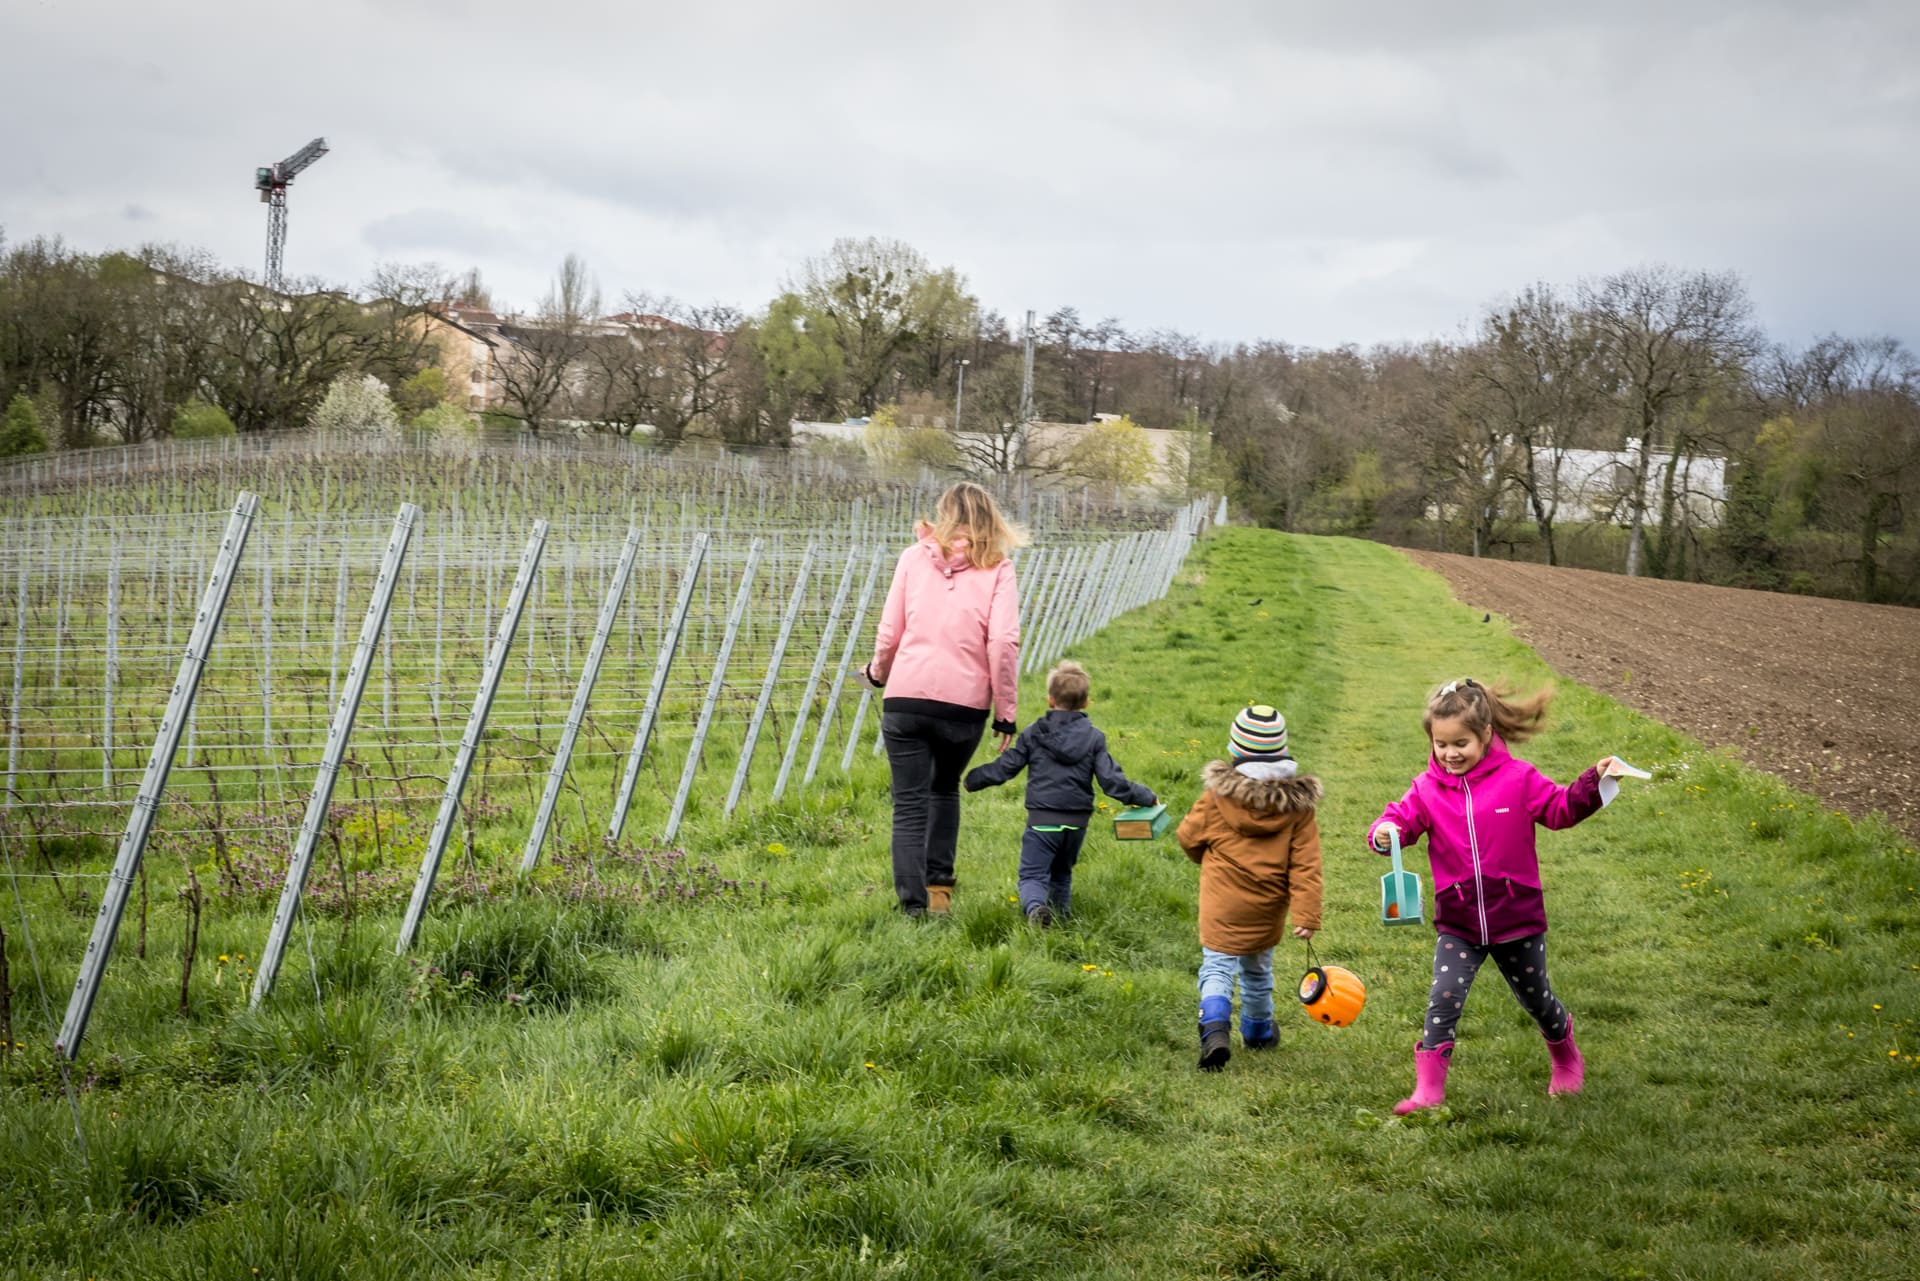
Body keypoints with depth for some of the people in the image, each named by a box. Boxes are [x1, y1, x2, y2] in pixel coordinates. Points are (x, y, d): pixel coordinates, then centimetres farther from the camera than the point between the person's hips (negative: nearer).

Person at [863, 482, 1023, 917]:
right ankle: (939, 888, 22)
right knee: (945, 789, 24)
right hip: (965, 703, 1)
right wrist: (1006, 713, 0)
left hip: (906, 697, 0)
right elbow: (1003, 642, -7)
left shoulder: (914, 558, 6)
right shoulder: (997, 569, 3)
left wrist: (878, 672, 26)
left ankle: (913, 904, -4)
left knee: (909, 805, 4)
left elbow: (889, 632, 5)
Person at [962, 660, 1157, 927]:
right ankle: (1062, 915, 17)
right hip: (1076, 823, 3)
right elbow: (1112, 780, -3)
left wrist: (972, 780, 19)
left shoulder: (1034, 734, 0)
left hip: (1042, 821, -3)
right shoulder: (1094, 739, 2)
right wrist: (1146, 797, 9)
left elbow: (1004, 767, 3)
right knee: (1061, 874, 24)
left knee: (1033, 875, -5)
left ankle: (1035, 907, -33)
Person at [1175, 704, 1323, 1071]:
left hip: (1223, 904, -3)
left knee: (1217, 967, 2)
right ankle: (1258, 1031, 40)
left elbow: (1188, 836, 2)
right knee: (1257, 969, 22)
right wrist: (1307, 914, -12)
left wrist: (1208, 860, 23)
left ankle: (1215, 1028, -23)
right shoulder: (1298, 804, -8)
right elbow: (1306, 865, -12)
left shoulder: (1219, 797, -13)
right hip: (1267, 910, 3)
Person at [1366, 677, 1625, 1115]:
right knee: (1443, 1000, -13)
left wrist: (1593, 783, -17)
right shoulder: (1428, 788, -2)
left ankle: (1566, 1060, 45)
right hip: (1457, 925, 1)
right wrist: (1385, 833, -33)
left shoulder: (1517, 778, -6)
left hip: (1517, 919, -1)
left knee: (1536, 997, 17)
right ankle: (1428, 1088, -9)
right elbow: (1403, 817, -10)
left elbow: (1559, 809, -2)